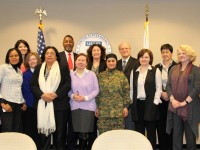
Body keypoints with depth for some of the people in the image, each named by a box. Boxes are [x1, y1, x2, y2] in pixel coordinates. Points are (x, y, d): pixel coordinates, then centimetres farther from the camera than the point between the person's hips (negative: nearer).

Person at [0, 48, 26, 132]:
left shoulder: (20, 71, 16)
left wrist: (23, 102, 11)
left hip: (18, 105, 6)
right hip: (7, 103, -6)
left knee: (17, 131, 6)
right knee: (7, 132, -6)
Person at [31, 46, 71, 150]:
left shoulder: (63, 68, 4)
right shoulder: (38, 68, 12)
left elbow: (68, 84, -4)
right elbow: (33, 85, 5)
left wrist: (55, 94, -15)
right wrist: (42, 95, -12)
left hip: (59, 104, -2)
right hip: (42, 104, 2)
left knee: (60, 130, 2)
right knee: (44, 129, 5)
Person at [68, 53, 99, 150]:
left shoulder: (91, 74, 0)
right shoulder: (71, 75, 6)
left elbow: (96, 90, -1)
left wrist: (86, 98, -13)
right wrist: (72, 96, -9)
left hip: (88, 107, -2)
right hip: (75, 107, 2)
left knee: (84, 132, -4)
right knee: (78, 131, 5)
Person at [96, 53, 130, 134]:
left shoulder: (121, 75, 5)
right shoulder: (101, 76, 9)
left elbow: (126, 92, 4)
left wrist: (126, 107, -1)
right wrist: (97, 107, 8)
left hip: (118, 110, -1)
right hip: (103, 110, 1)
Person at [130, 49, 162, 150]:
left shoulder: (155, 71, 0)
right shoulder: (134, 72, 12)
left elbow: (159, 88, -4)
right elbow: (131, 89, 11)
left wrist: (155, 102, -10)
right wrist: (132, 102, 5)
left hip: (150, 104, -3)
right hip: (137, 104, 3)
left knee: (151, 131, 3)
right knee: (139, 131, 7)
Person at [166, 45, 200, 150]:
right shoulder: (173, 69, 12)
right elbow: (168, 85, 8)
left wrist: (184, 102, -13)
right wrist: (172, 99, -7)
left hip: (189, 108, -3)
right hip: (175, 107, 4)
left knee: (190, 135, 5)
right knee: (176, 134, 8)